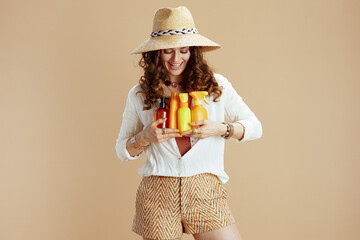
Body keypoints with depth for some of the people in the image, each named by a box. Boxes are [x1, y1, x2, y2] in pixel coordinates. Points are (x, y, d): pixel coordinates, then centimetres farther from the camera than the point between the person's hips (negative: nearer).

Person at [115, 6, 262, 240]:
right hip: (158, 194, 1)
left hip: (206, 193, 0)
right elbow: (122, 151, 11)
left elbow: (255, 127, 8)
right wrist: (145, 137, -9)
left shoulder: (216, 85, 2)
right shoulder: (139, 95, 4)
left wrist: (221, 129, -11)